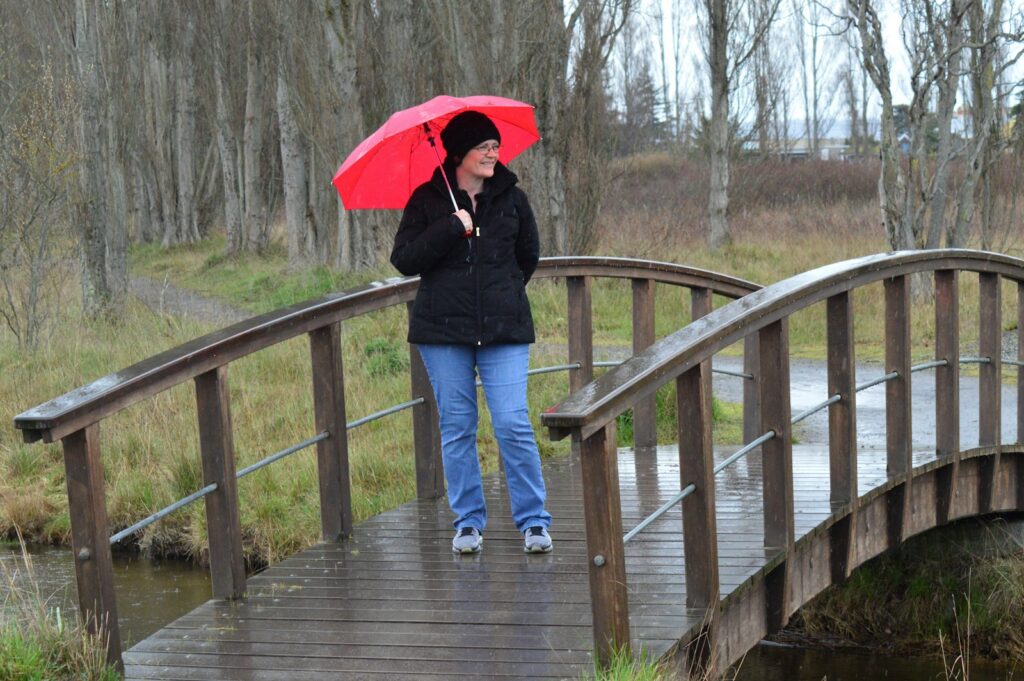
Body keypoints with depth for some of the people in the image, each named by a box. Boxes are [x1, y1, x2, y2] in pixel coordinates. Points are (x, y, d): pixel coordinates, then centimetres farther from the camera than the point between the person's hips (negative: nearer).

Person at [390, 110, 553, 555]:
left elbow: (528, 255, 21)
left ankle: (533, 521, 3)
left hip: (503, 331, 0)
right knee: (456, 428, 5)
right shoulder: (428, 200, 2)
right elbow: (403, 259, -7)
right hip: (444, 332, 0)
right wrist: (450, 229, -15)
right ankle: (468, 522, 16)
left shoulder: (511, 198, 7)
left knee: (513, 425, -8)